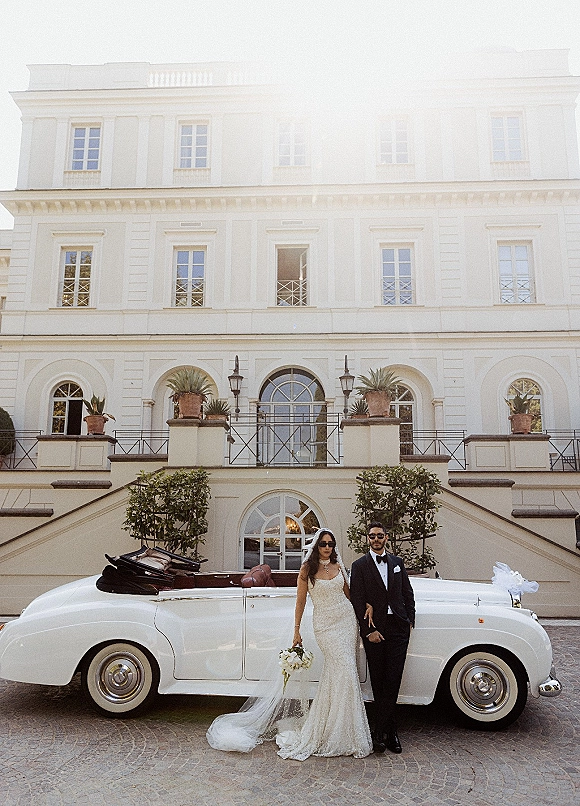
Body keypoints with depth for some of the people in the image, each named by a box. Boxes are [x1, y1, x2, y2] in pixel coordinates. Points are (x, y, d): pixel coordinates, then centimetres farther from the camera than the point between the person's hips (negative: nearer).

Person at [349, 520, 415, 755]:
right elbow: (357, 601, -5)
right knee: (379, 682, 6)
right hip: (375, 629, -2)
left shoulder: (397, 563, 11)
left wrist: (410, 621, 4)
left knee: (392, 680, -1)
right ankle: (389, 731, 19)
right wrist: (369, 630, -10)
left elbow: (408, 593, 14)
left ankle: (381, 732, 7)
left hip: (398, 628, 2)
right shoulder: (359, 566, 0)